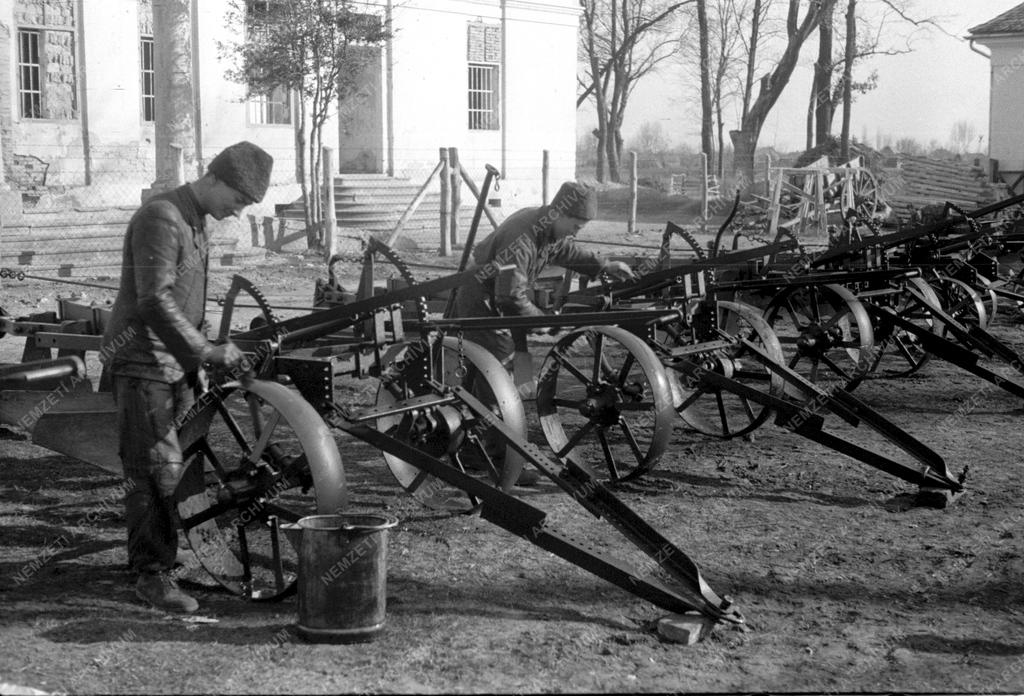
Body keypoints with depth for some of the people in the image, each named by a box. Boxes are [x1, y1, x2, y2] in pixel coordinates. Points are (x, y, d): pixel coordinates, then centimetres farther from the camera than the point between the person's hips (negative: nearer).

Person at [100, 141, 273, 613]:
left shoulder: (197, 225, 15)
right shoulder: (160, 218, -15)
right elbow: (154, 300, -24)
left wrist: (198, 362, 24)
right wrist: (206, 351, -24)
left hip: (177, 365, 9)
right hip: (143, 363, -9)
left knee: (174, 466, 10)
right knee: (156, 471, -9)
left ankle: (148, 555, 20)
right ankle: (153, 574, -3)